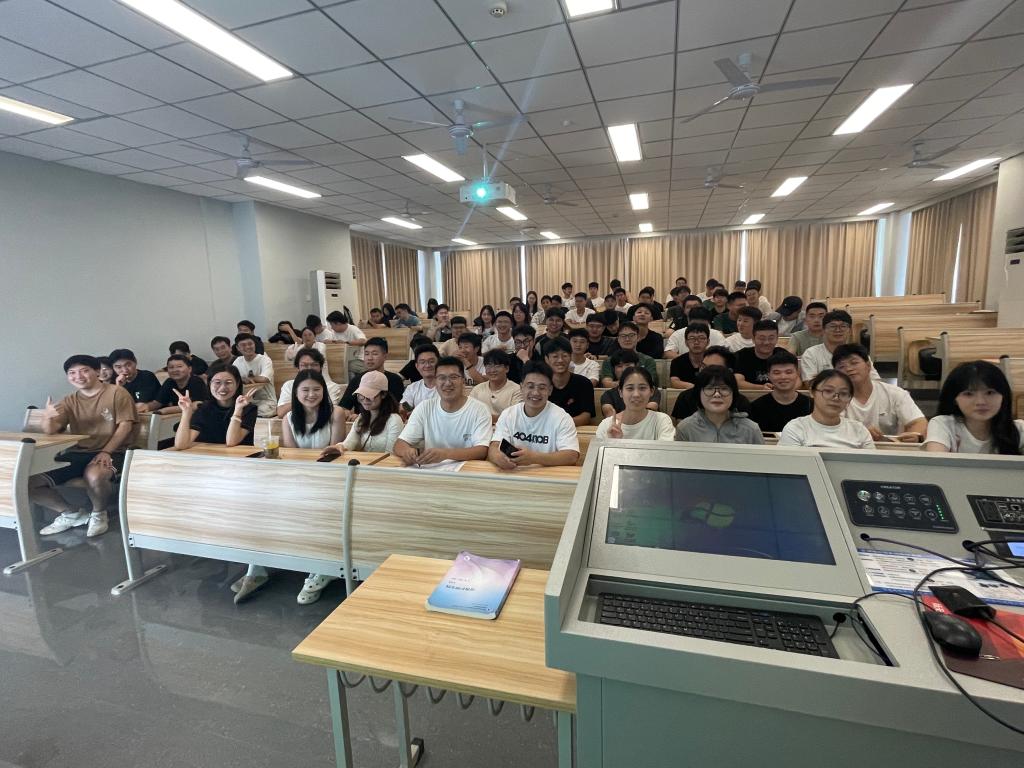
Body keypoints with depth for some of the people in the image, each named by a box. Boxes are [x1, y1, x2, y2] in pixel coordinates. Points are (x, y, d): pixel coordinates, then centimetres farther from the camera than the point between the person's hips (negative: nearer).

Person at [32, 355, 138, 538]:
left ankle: (98, 514, -4)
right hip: (77, 453, 6)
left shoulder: (117, 392, -3)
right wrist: (47, 417, -22)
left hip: (112, 452, -6)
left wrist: (106, 452, -18)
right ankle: (71, 514, 13)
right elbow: (51, 431, 2)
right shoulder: (69, 401, 12)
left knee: (94, 476, -39)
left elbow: (125, 425, -8)